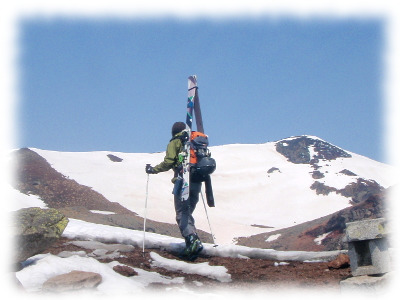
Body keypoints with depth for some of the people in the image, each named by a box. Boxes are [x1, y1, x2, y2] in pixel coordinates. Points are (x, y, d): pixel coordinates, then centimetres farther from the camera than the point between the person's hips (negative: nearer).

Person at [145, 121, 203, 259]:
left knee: (181, 214, -6)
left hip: (182, 181, -6)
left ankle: (193, 240, -25)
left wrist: (153, 169, 5)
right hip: (196, 183, 6)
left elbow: (168, 162, -8)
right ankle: (192, 245, 6)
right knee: (187, 213, 13)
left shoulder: (175, 142, 3)